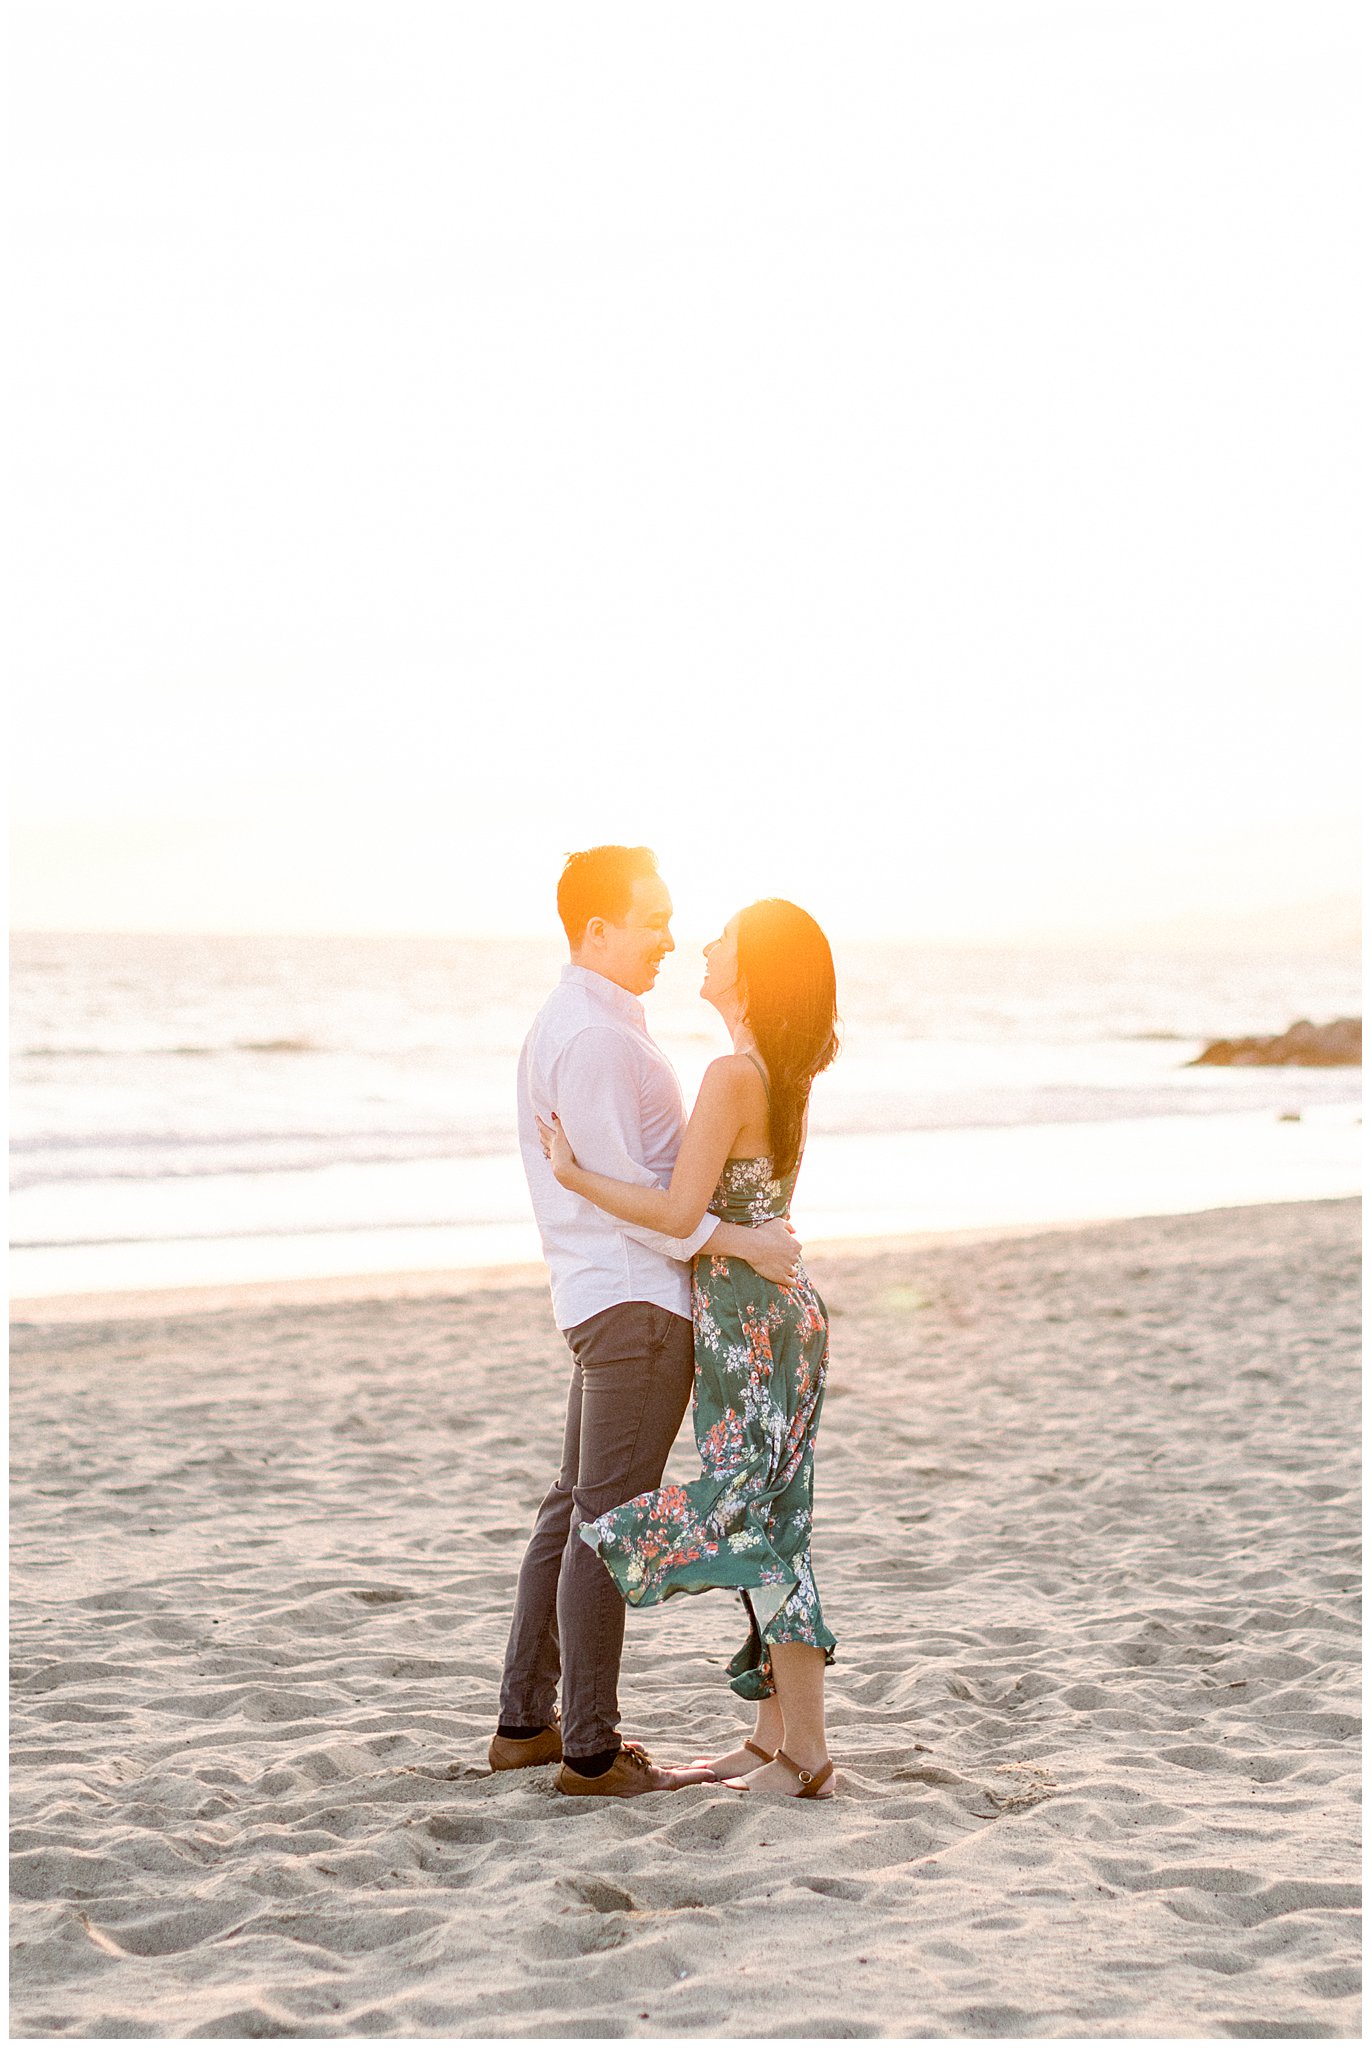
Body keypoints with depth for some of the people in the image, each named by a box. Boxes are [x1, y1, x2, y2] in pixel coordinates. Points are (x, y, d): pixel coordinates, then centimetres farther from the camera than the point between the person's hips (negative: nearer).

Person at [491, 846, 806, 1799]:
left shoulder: (569, 1023, 17)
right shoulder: (595, 1036, -16)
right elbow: (615, 1185, -21)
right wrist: (731, 1239, -20)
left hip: (602, 1296, 11)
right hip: (636, 1299, -11)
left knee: (576, 1507, 16)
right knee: (608, 1521, -6)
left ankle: (526, 1720, 24)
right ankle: (591, 1750, -1)